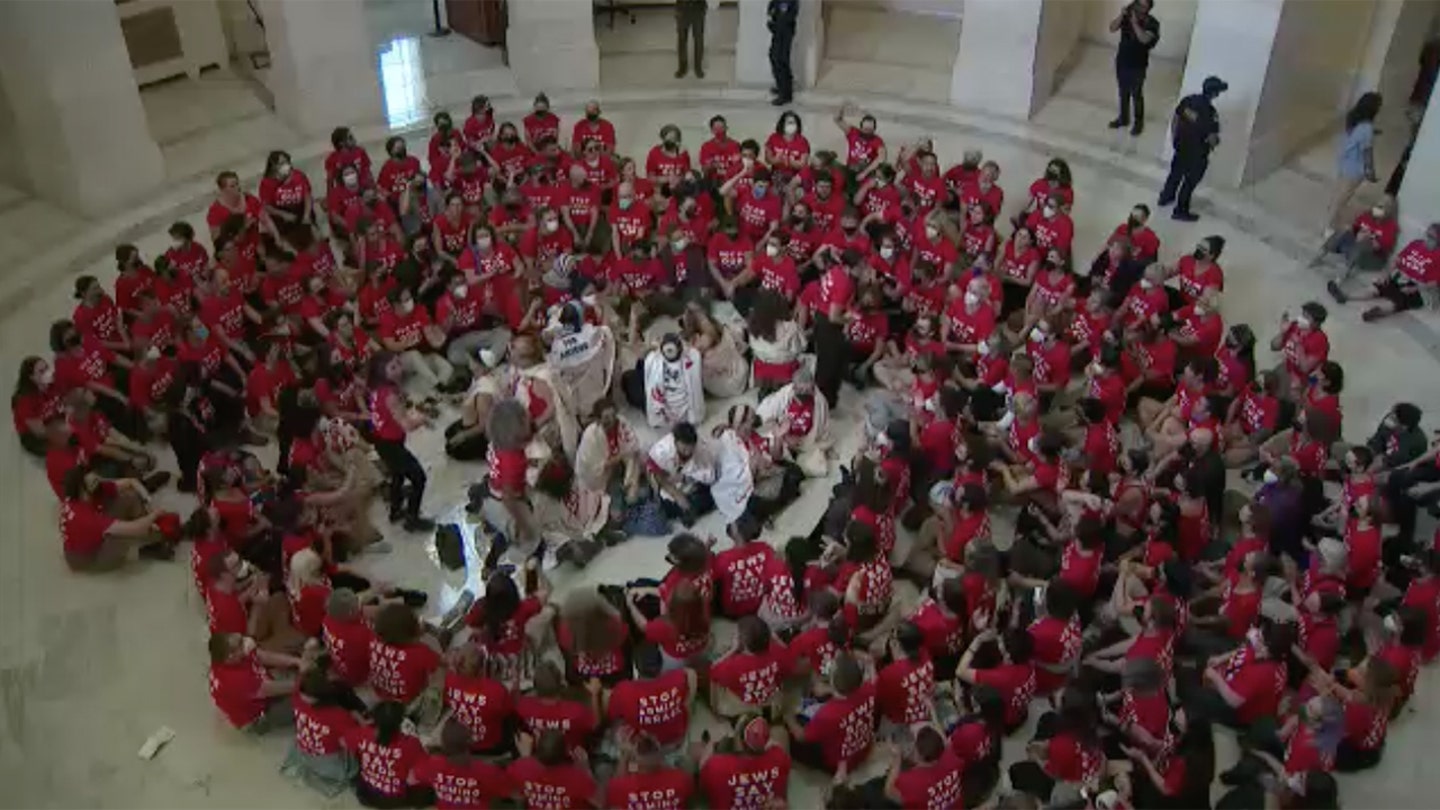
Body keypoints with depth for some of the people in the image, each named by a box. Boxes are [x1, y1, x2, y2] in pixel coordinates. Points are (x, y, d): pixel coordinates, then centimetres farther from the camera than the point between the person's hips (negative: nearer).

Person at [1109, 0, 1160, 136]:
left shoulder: (1152, 23, -16)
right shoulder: (1127, 16, -3)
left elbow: (1144, 39, -31)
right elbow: (1112, 29, -11)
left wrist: (1135, 23, -34)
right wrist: (1121, 16, -26)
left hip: (1138, 65, -5)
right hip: (1122, 61, 5)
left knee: (1137, 95, 6)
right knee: (1123, 92, 18)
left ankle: (1139, 122, 22)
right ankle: (1123, 118, 35)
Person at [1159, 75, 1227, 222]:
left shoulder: (1188, 100, -11)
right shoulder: (1210, 113, -29)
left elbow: (1175, 120, 1)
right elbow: (1212, 138, -22)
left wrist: (1174, 138, 16)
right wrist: (1215, 141, 2)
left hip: (1181, 145, 6)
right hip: (1197, 152, -6)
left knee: (1176, 172, 28)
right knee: (1190, 181, 11)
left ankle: (1166, 197, 48)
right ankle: (1180, 211, 23)